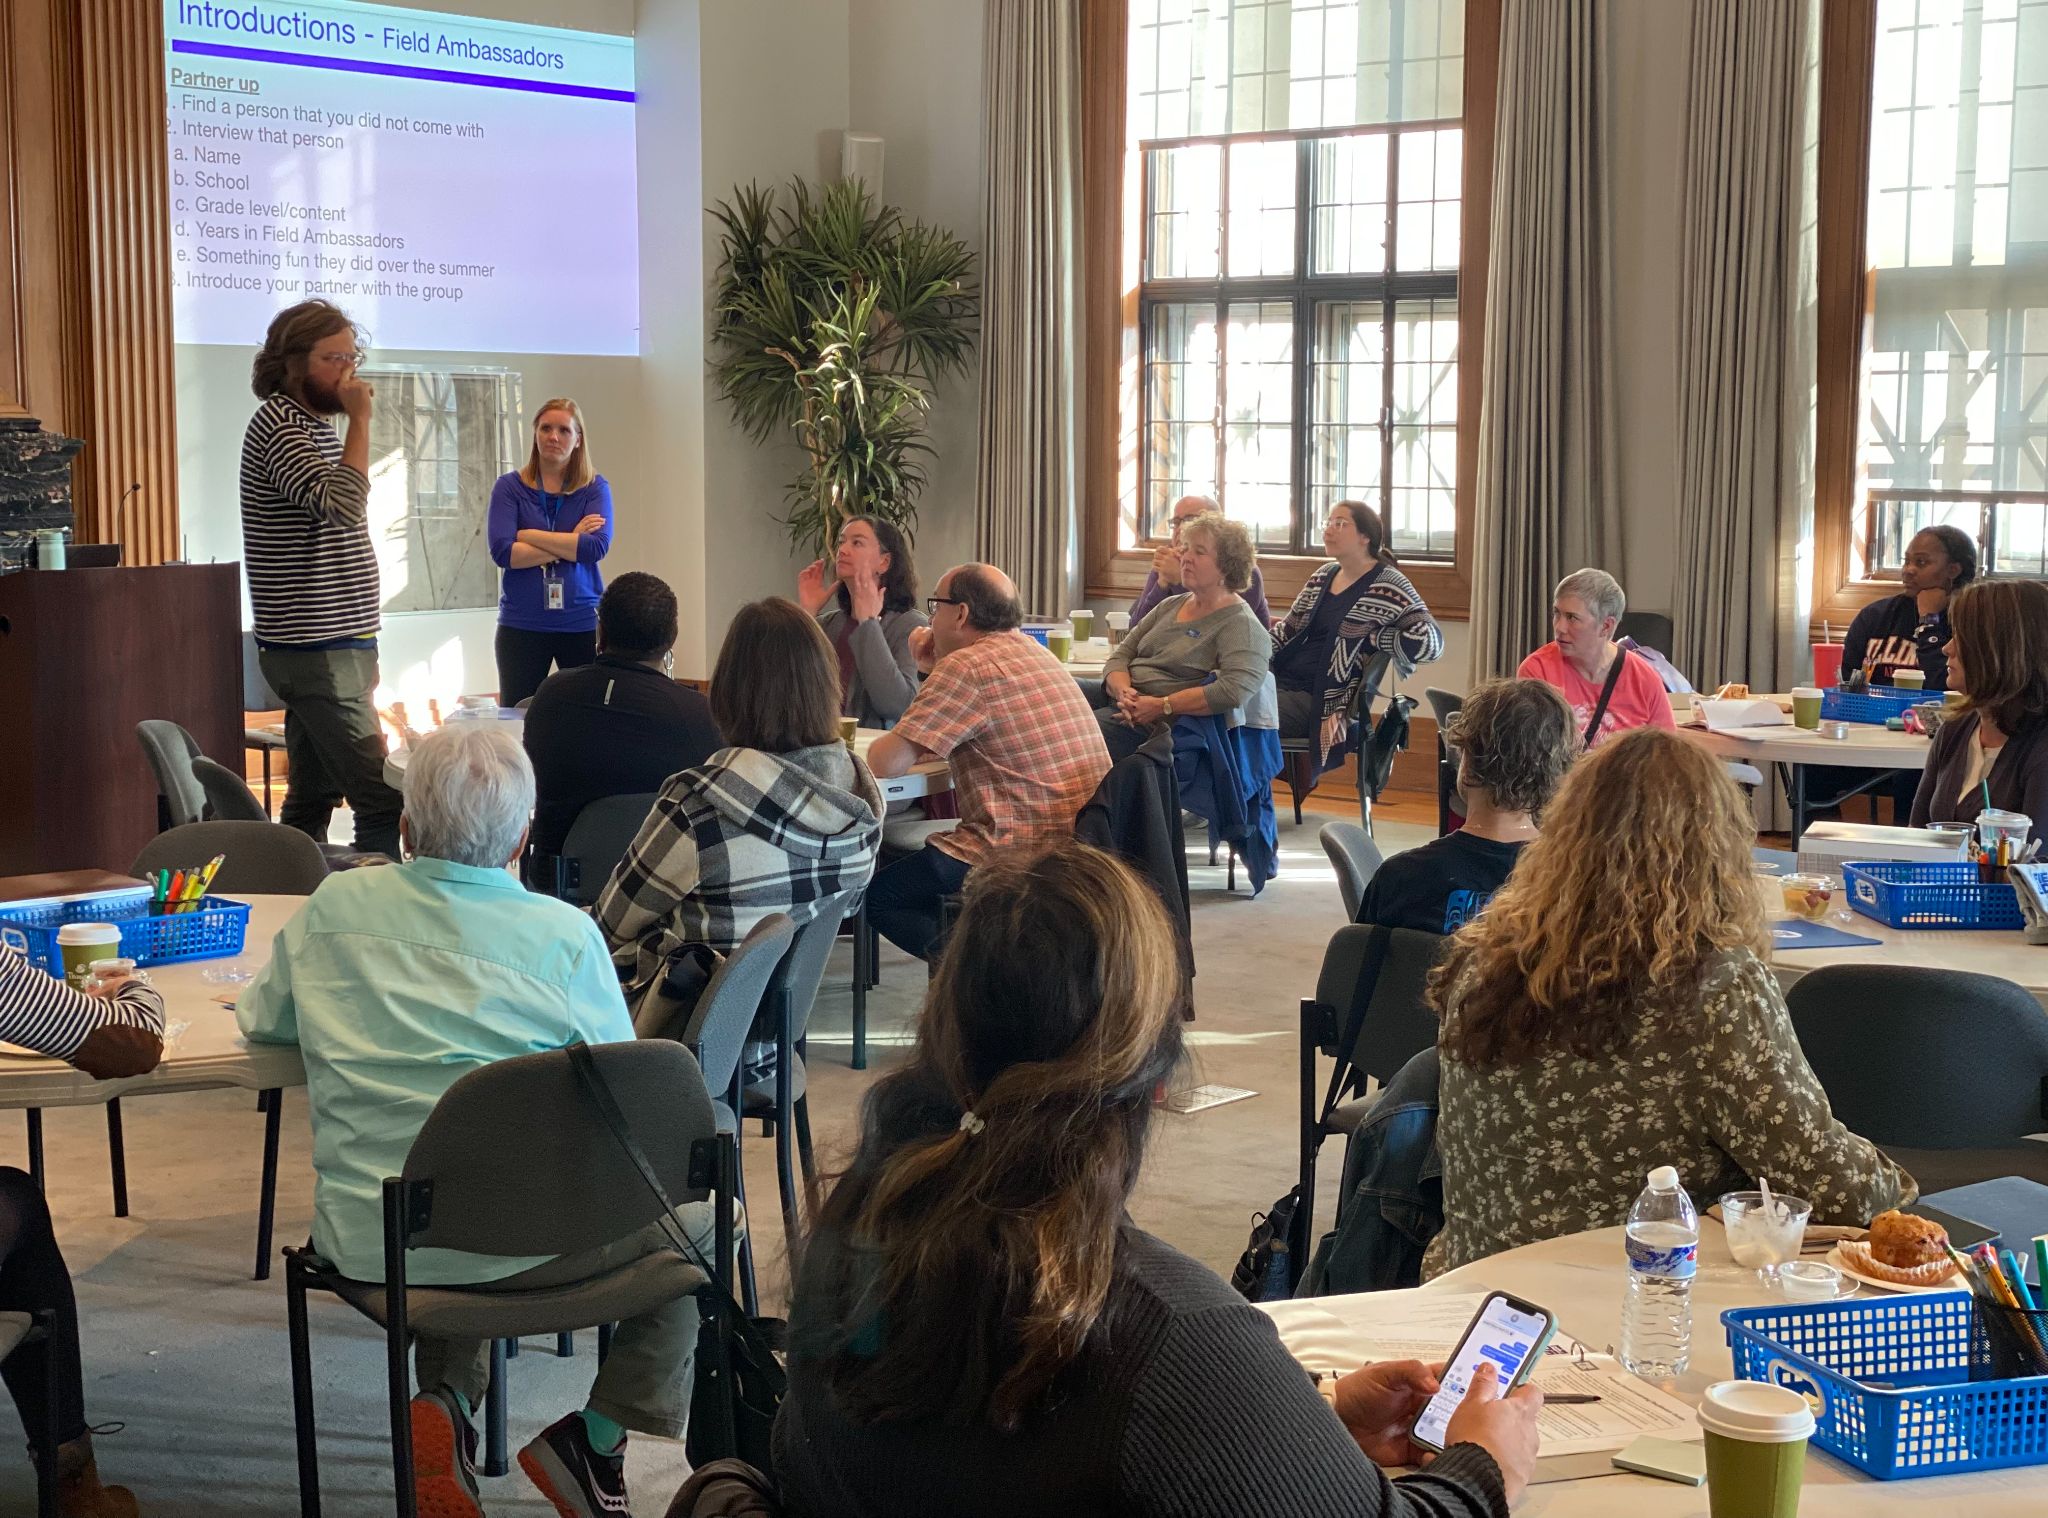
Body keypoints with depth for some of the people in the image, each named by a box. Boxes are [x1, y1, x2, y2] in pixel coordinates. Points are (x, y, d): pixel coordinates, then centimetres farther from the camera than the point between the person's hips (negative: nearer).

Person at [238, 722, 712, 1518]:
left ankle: (446, 1404, 14)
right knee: (705, 1216, 20)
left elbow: (260, 1019, 17)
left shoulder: (332, 908, 1)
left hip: (365, 1242, 4)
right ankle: (596, 1436, 9)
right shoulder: (564, 934, -7)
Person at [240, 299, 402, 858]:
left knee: (312, 800, 11)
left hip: (333, 648, 10)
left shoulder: (319, 426, 18)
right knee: (383, 801, -15)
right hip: (314, 651, -10)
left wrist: (362, 652, 22)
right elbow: (343, 506, -27)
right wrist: (361, 419, -19)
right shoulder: (277, 424, -12)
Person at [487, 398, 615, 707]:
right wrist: (570, 544, -10)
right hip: (521, 624, 0)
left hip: (582, 623, 0)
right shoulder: (509, 487, 3)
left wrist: (528, 535, -9)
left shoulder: (594, 488, 4)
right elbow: (501, 551, -10)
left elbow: (597, 547, -12)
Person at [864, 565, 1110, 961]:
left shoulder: (966, 666, -12)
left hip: (1021, 849, -9)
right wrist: (932, 669, 17)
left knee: (876, 893, 3)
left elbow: (886, 762, -15)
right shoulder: (1033, 653, 16)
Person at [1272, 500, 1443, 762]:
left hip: (1316, 699, -7)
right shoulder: (1324, 575, 16)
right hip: (1279, 680, 7)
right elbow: (1288, 630, 22)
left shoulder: (1386, 585, -6)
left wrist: (1371, 637, -10)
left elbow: (1428, 641, -16)